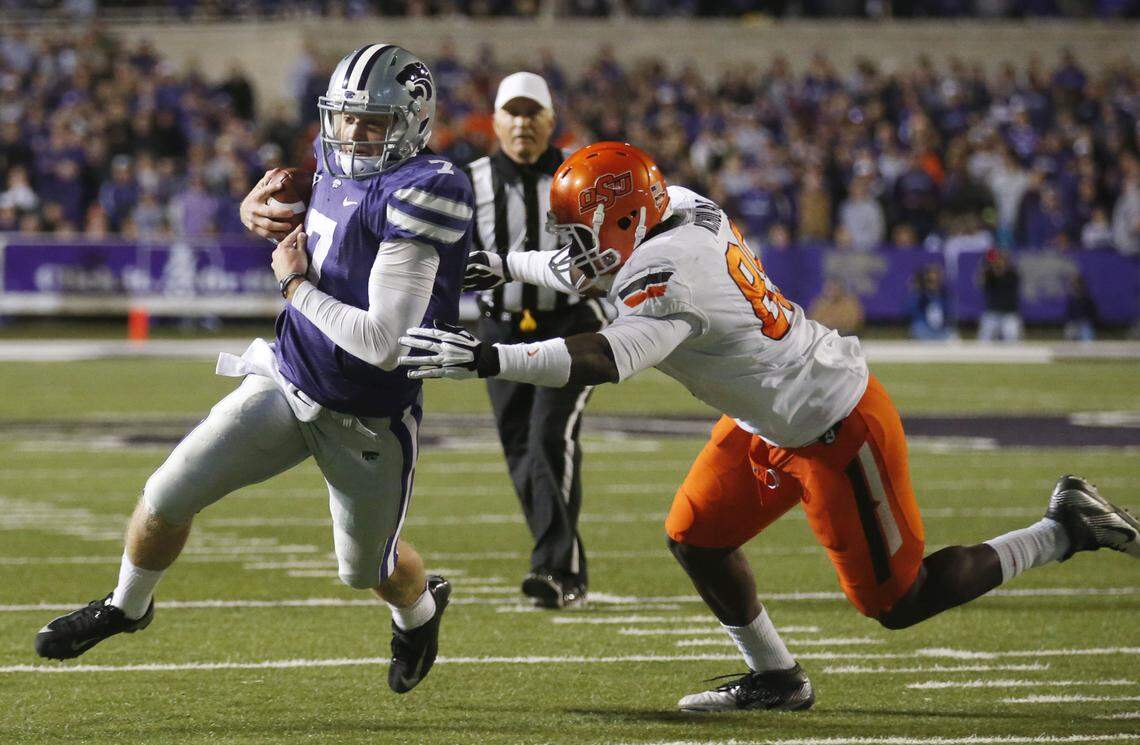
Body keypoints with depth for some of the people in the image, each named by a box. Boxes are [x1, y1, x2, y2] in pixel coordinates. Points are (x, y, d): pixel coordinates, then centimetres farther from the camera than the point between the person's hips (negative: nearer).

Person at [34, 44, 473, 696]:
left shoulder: (421, 196, -28)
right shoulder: (340, 165, -4)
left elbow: (383, 345, -33)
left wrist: (296, 282, -20)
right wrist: (261, 210, 1)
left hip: (368, 420, -6)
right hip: (286, 384, 6)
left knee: (367, 569, 17)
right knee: (167, 499, -1)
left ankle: (421, 609, 53)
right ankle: (127, 606, 28)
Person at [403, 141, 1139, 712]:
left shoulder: (670, 275, -30)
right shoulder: (678, 210, -2)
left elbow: (609, 358, -47)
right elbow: (600, 271, 19)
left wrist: (482, 358, -50)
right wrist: (505, 264, 18)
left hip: (834, 429, -10)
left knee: (898, 602, 3)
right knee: (695, 536, 10)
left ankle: (1062, 531, 14)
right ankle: (776, 678, 24)